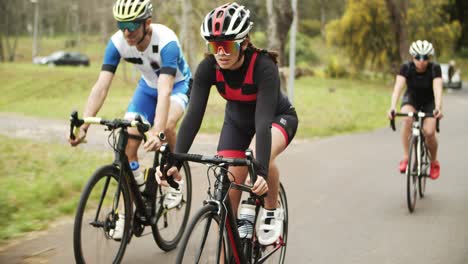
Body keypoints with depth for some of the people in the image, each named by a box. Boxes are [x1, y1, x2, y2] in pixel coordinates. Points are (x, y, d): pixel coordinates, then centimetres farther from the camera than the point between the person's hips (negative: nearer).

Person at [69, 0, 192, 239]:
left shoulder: (166, 41, -36)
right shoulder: (118, 42, -24)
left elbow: (165, 91, -46)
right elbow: (101, 85, -29)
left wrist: (158, 132, -59)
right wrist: (83, 126, -40)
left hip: (178, 84, -4)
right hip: (147, 86, 4)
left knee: (167, 126, -34)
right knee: (128, 143, -10)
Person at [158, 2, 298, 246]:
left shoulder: (263, 67, -36)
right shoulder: (208, 68, -25)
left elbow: (263, 120, -44)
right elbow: (193, 116, -30)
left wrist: (261, 171, -56)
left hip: (278, 117, -4)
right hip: (237, 121, 4)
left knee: (259, 155, -37)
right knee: (227, 196, -9)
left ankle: (272, 211, -8)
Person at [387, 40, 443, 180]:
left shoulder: (434, 68, -25)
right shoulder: (406, 68, -23)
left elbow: (437, 88, -38)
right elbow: (398, 87, -35)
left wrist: (438, 108, -56)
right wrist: (392, 107, -52)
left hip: (429, 102, 0)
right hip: (411, 99, 0)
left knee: (429, 132, -22)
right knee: (407, 119, -34)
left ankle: (434, 162, 6)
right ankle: (406, 157, -24)